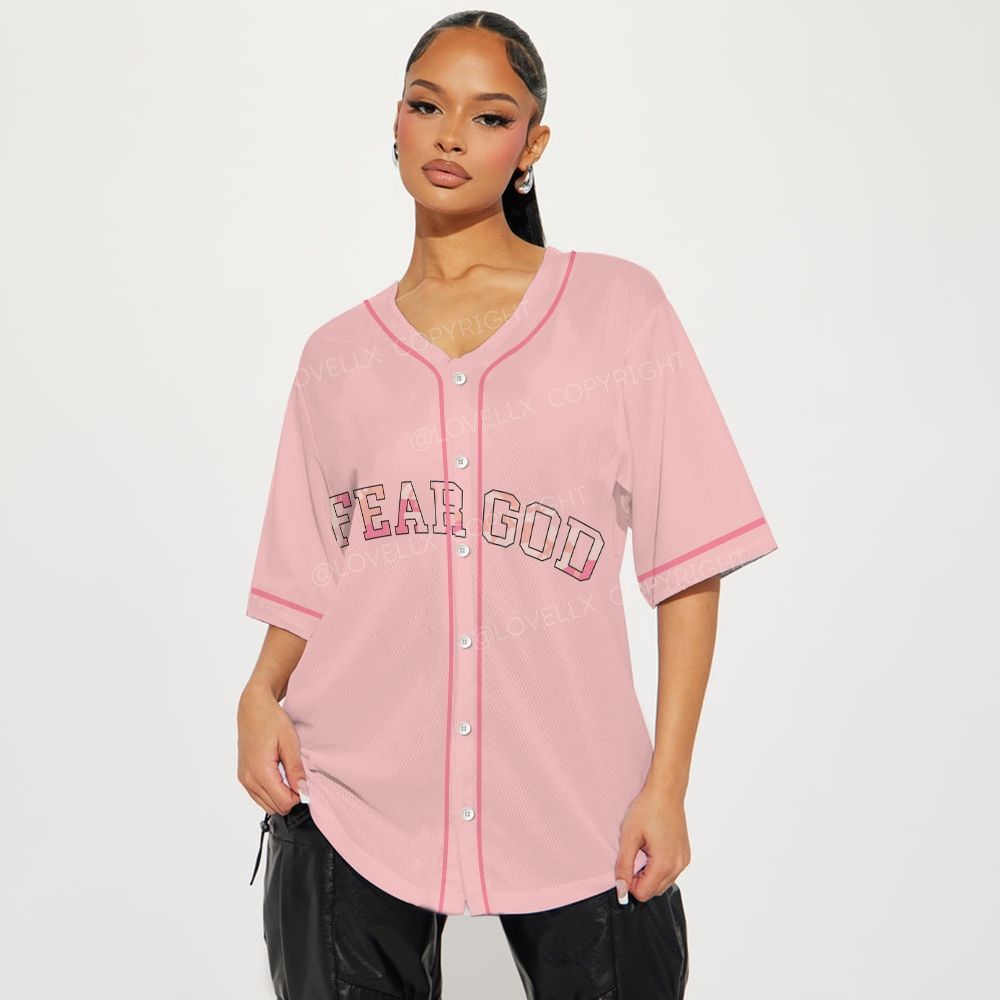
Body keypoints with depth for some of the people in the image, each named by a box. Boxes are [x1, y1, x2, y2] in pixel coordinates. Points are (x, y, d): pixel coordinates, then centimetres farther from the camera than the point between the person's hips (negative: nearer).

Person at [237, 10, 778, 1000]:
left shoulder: (618, 307, 1)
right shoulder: (337, 354, 9)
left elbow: (688, 557, -3)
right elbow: (309, 576, 11)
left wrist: (667, 783, -8)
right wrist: (261, 695, -8)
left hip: (575, 802, -1)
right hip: (349, 798, 2)